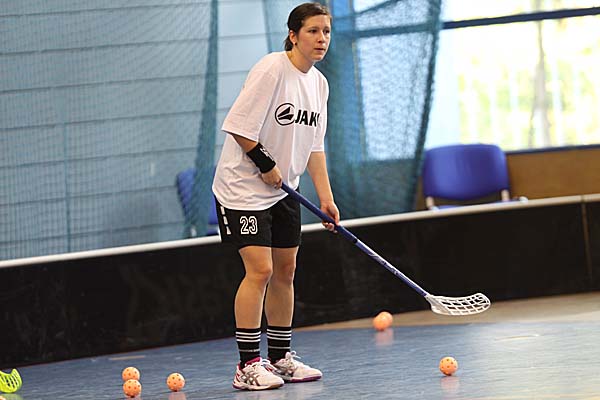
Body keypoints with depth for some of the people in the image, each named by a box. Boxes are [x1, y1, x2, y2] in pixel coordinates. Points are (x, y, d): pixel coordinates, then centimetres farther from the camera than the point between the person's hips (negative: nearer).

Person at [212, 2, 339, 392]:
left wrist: (326, 197, 6)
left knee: (285, 271, 10)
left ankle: (280, 358, 21)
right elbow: (238, 126, -21)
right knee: (260, 270, -13)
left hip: (283, 189, 8)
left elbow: (314, 145, 12)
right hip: (243, 186, -8)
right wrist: (265, 165, -16)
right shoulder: (272, 69, -18)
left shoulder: (319, 83, 7)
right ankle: (248, 365, -8)